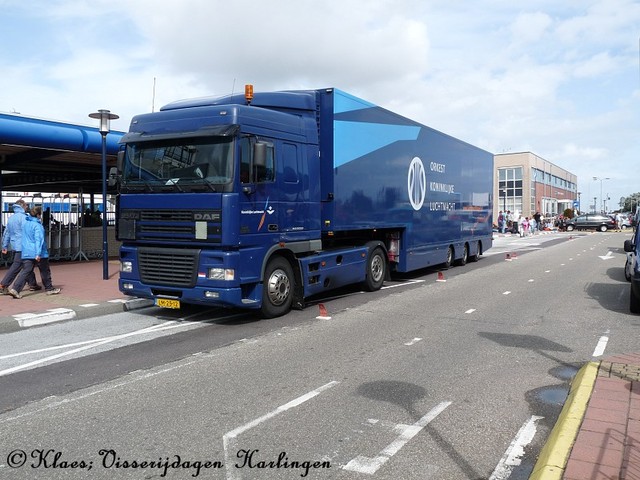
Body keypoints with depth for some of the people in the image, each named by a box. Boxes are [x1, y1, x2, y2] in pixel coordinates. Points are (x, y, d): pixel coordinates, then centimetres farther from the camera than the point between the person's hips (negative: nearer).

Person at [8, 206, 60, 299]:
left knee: (25, 271, 2)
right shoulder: (37, 225, -14)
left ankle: (15, 289, -13)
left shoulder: (25, 223, 11)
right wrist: (38, 254, -26)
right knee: (45, 271, 9)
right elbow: (38, 239, -22)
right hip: (38, 254, -6)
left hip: (26, 253, 6)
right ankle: (49, 289, 21)